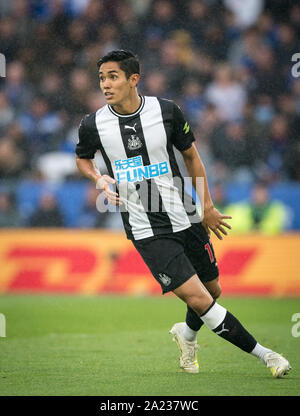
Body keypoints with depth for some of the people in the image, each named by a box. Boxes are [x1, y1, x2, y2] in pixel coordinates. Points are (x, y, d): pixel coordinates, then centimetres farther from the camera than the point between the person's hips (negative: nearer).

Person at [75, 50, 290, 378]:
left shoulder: (167, 111, -6)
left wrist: (207, 208, 11)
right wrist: (98, 179, -8)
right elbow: (82, 158, 14)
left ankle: (187, 333, 47)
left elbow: (190, 155, 9)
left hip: (186, 220, 3)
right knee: (199, 299, -14)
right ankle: (262, 353, -2)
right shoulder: (93, 125, -9)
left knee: (213, 290, 14)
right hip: (147, 232, -3)